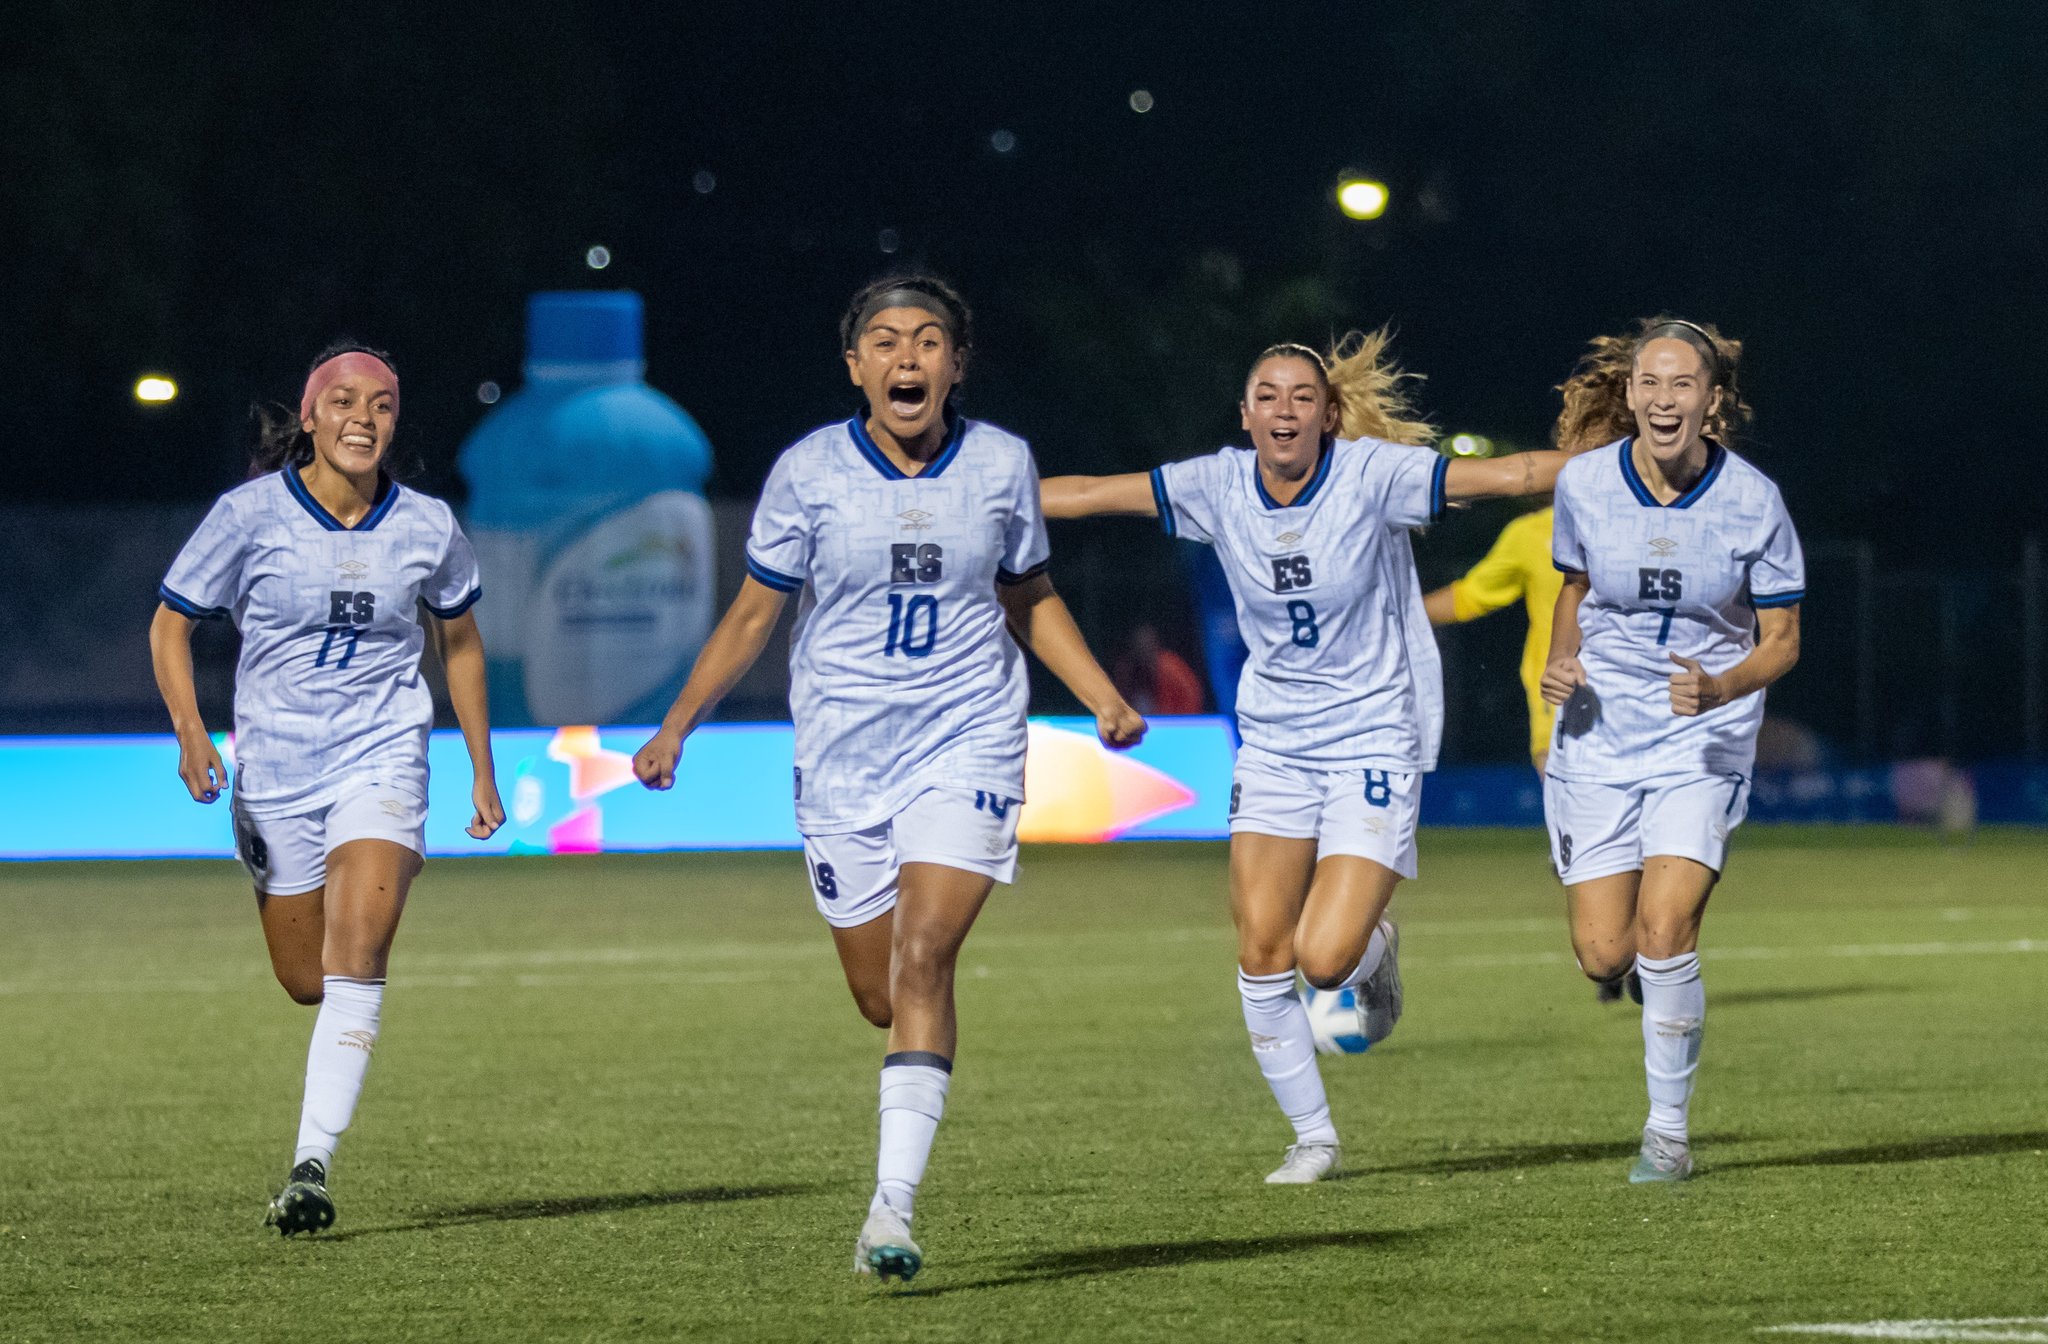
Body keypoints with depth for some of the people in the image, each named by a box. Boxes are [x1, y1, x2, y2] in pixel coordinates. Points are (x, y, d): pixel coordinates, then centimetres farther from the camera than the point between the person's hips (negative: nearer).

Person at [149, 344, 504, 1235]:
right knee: (307, 982, 9)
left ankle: (311, 1167, -22)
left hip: (381, 759, -1)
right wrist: (189, 730, -14)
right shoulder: (252, 514, -8)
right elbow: (170, 625, 2)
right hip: (275, 769, 1)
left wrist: (483, 770, 14)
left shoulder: (425, 527, -2)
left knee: (354, 954, -20)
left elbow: (459, 638, 15)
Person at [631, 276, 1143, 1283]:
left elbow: (1030, 597, 14)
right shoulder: (809, 472, -5)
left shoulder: (1001, 464, -2)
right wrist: (674, 731, -2)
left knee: (923, 963, -17)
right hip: (842, 754, 1)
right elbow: (753, 613, 4)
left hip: (967, 739, -1)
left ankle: (892, 1213, -20)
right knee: (879, 996, 6)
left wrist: (1104, 700, 3)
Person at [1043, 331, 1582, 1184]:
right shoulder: (1218, 487, -3)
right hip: (1274, 744, 4)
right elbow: (1084, 496, 1)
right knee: (1261, 956, -2)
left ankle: (1372, 953, 23)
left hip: (1375, 739, -4)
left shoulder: (1373, 474, -13)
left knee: (1325, 961, -15)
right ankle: (1313, 1138, 15)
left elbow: (1510, 475, -17)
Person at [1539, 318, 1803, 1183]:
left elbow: (1781, 640, -5)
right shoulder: (1585, 484, -6)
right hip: (1600, 731, 2)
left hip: (1703, 739, -2)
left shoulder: (1753, 502, -13)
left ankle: (1669, 1129, 0)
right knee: (1604, 953, -3)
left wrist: (1721, 687, -25)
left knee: (1663, 931, -18)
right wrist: (1561, 660, -4)